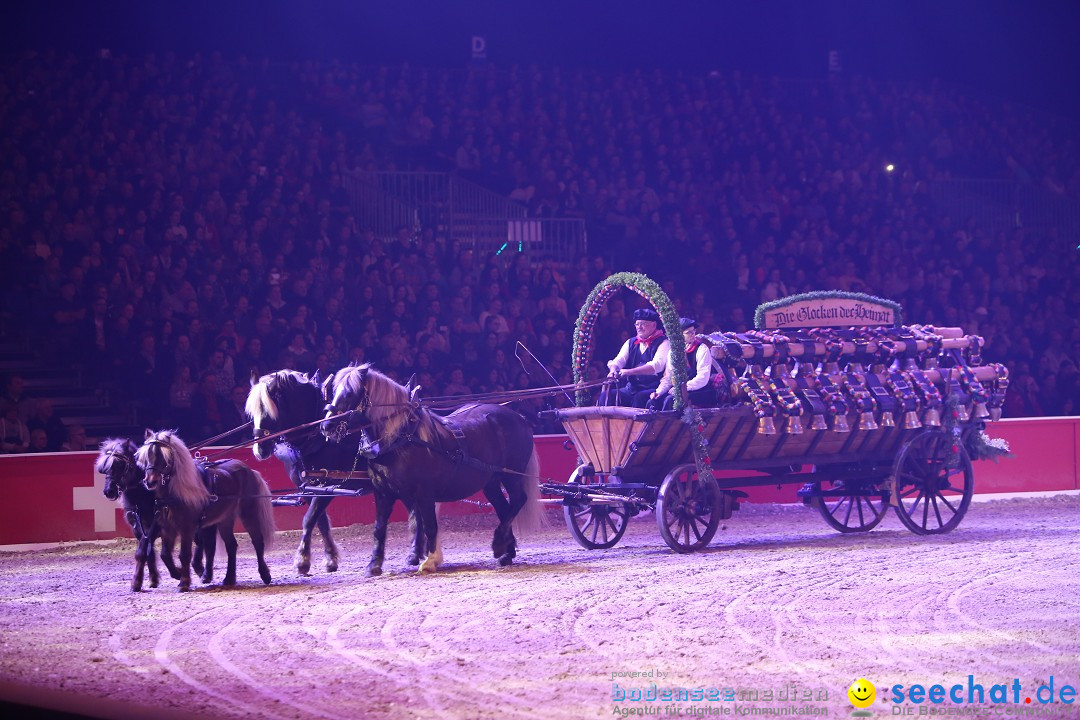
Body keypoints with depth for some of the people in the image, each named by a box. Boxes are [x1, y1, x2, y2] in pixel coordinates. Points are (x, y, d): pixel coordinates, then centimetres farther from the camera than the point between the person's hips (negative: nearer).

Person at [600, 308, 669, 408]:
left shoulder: (663, 343, -4)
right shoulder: (631, 343, 16)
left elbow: (657, 365, -20)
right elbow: (619, 360, 5)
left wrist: (629, 372, -31)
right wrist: (613, 369, -22)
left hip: (653, 389, -6)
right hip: (632, 387, 6)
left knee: (640, 398, -36)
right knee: (606, 395, -16)